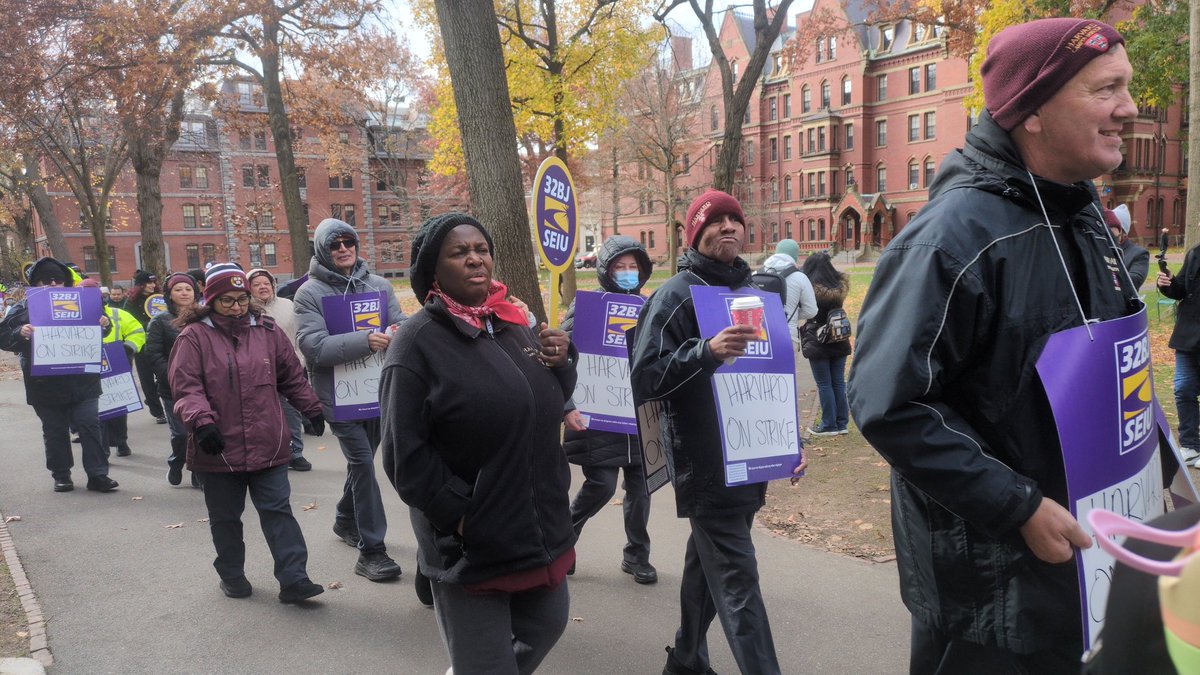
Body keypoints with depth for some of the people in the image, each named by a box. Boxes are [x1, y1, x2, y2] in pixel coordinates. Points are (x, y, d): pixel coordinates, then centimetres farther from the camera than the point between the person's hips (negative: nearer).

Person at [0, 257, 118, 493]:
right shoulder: (23, 309, 2)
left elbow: (96, 330, 16)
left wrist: (104, 324, -8)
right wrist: (21, 333, -21)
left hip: (82, 382, 0)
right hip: (45, 384, 0)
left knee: (90, 425, -2)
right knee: (55, 431, 10)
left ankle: (97, 475, 2)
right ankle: (61, 475, 23)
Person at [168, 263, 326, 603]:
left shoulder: (267, 330, 7)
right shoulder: (194, 336, -3)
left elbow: (292, 376, 15)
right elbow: (185, 386, -11)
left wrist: (313, 409, 18)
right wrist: (202, 421, -25)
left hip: (268, 446, 2)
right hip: (219, 449, -2)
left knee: (278, 512, 1)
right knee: (225, 518, 13)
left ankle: (293, 580, 3)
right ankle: (232, 575, 31)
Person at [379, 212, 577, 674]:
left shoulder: (515, 324, 8)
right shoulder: (418, 341, -13)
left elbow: (546, 409, 18)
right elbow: (405, 454, -16)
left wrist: (561, 362, -2)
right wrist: (459, 515, -17)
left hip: (540, 528, 7)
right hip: (470, 544, -7)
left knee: (548, 625, 23)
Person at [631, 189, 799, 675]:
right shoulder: (676, 295, -9)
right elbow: (645, 378, -18)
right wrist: (705, 351, -32)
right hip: (706, 466, -7)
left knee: (708, 563, 18)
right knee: (736, 578, -7)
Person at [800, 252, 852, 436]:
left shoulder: (808, 288, -17)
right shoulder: (839, 285, -1)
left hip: (817, 344, -5)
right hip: (839, 342, 5)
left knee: (824, 385, 2)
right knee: (839, 383, 11)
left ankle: (829, 425, 6)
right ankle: (842, 423, 16)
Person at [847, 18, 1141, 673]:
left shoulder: (1083, 216, 4)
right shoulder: (955, 236, -24)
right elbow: (888, 405, -27)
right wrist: (1018, 508, -24)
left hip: (1072, 540, 8)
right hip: (983, 565, -8)